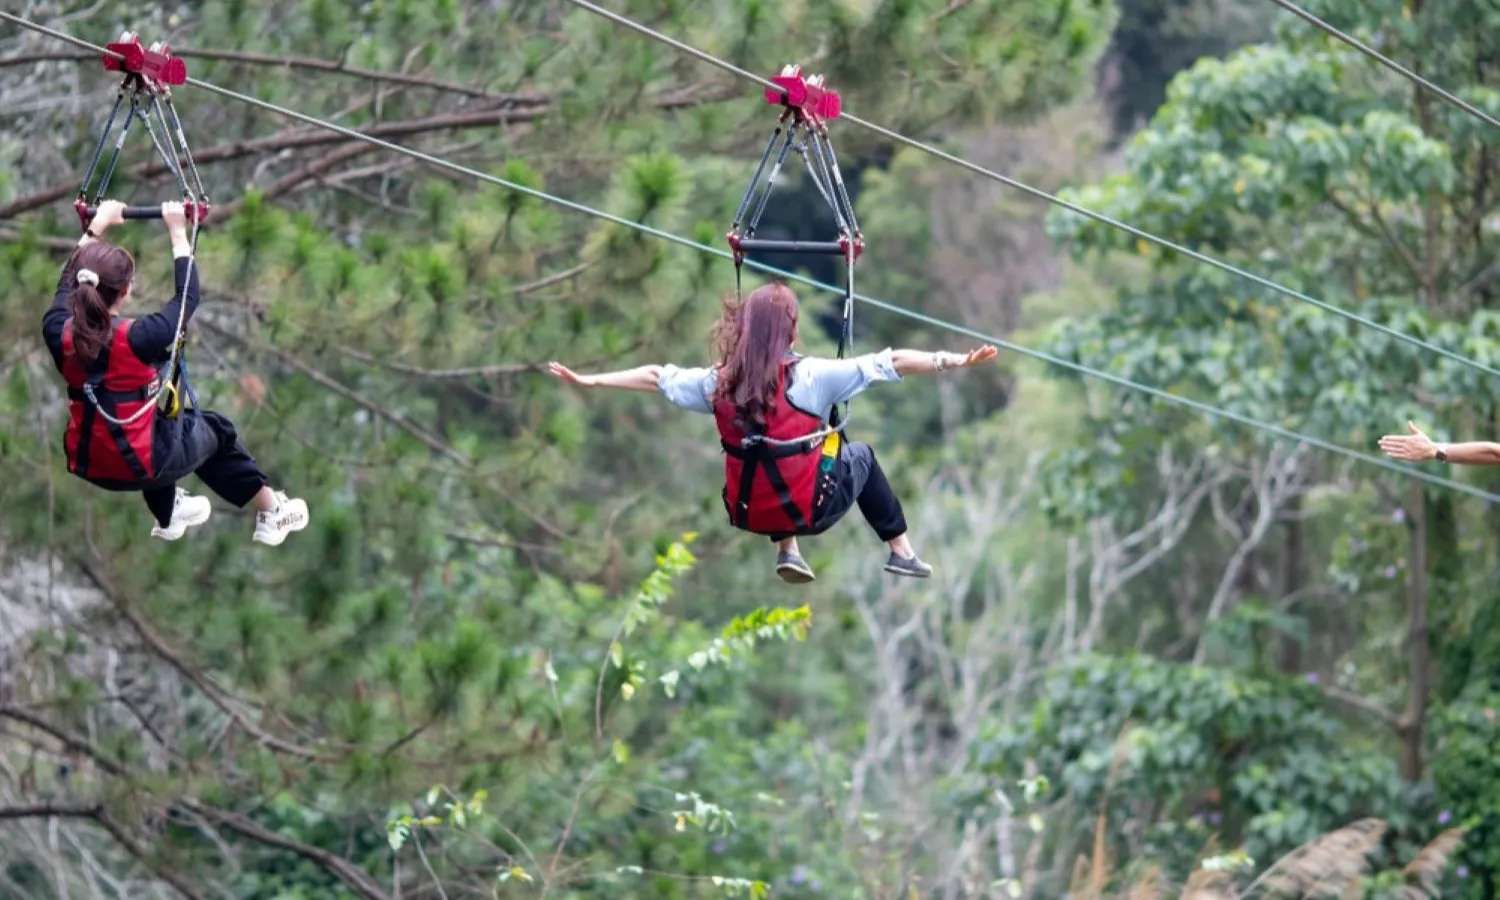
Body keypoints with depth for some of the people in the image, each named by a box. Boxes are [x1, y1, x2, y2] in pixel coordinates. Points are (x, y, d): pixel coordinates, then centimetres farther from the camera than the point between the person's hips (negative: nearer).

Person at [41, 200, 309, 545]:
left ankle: (168, 515, 54)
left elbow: (68, 282, 6)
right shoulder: (138, 339, -28)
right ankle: (272, 512, 42)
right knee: (215, 430, 26)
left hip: (88, 465, 5)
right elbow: (187, 296, -12)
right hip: (139, 466, -5)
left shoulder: (58, 334, -15)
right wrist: (178, 232, -3)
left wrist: (97, 225, 16)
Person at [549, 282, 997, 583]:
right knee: (860, 455, 27)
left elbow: (655, 377, 8)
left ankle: (787, 551, 26)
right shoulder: (809, 377, -15)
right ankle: (901, 552, 28)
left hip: (748, 513, 3)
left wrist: (588, 380, 19)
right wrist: (955, 361, -17)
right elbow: (890, 363, -17)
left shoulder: (719, 382, -4)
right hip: (809, 510, -3)